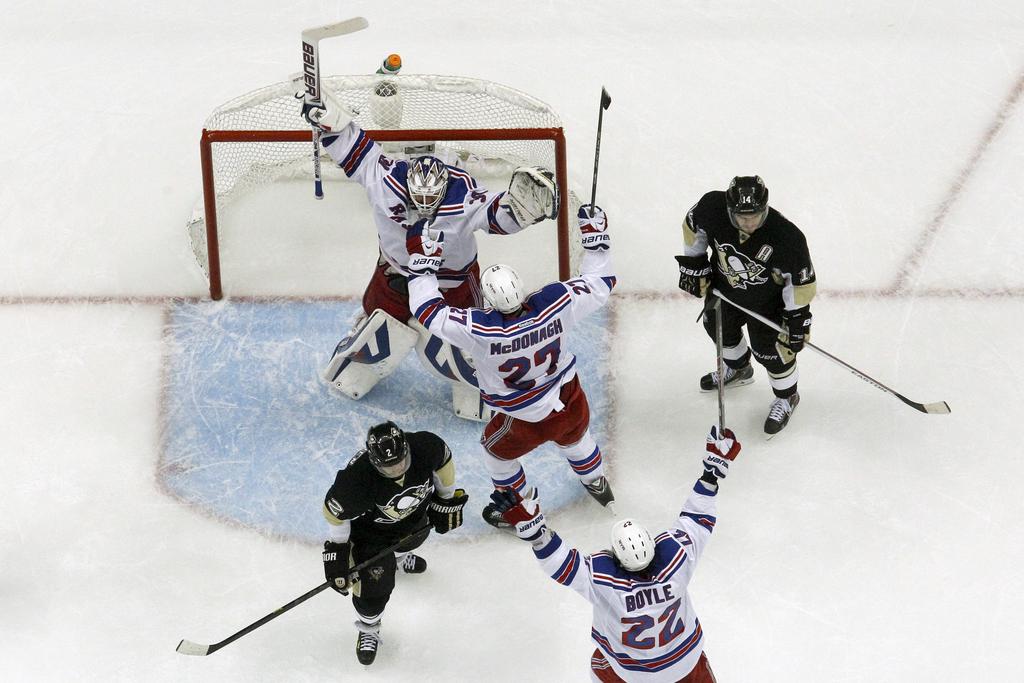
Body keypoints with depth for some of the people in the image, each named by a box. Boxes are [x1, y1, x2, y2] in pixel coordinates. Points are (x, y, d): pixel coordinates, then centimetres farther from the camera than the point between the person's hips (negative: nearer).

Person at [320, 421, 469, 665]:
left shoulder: (426, 446, -38)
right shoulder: (356, 477, -45)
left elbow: (442, 462, -11)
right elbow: (335, 512, -25)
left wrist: (447, 498, 2)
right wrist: (336, 553, -16)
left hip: (416, 513, 4)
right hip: (372, 526, -4)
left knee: (410, 540, 35)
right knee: (374, 586, 1)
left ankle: (397, 555, 75)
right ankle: (368, 629, 36)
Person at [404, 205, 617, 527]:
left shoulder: (479, 329, -35)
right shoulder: (555, 303, -28)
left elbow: (428, 310, -24)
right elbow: (599, 285, -11)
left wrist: (425, 259, -16)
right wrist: (596, 236, -2)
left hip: (527, 422, -3)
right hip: (572, 404, 3)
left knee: (497, 452, 29)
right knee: (576, 439, 37)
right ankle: (597, 485, 65)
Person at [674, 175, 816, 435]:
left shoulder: (787, 237, -39)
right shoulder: (712, 207, -32)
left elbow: (801, 279, -24)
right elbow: (693, 228, -7)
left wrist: (797, 317, -18)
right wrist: (693, 264, -1)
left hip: (766, 301, -4)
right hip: (725, 288, 5)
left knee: (769, 350, 6)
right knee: (719, 327, 26)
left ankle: (786, 397, 37)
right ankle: (738, 369, 59)